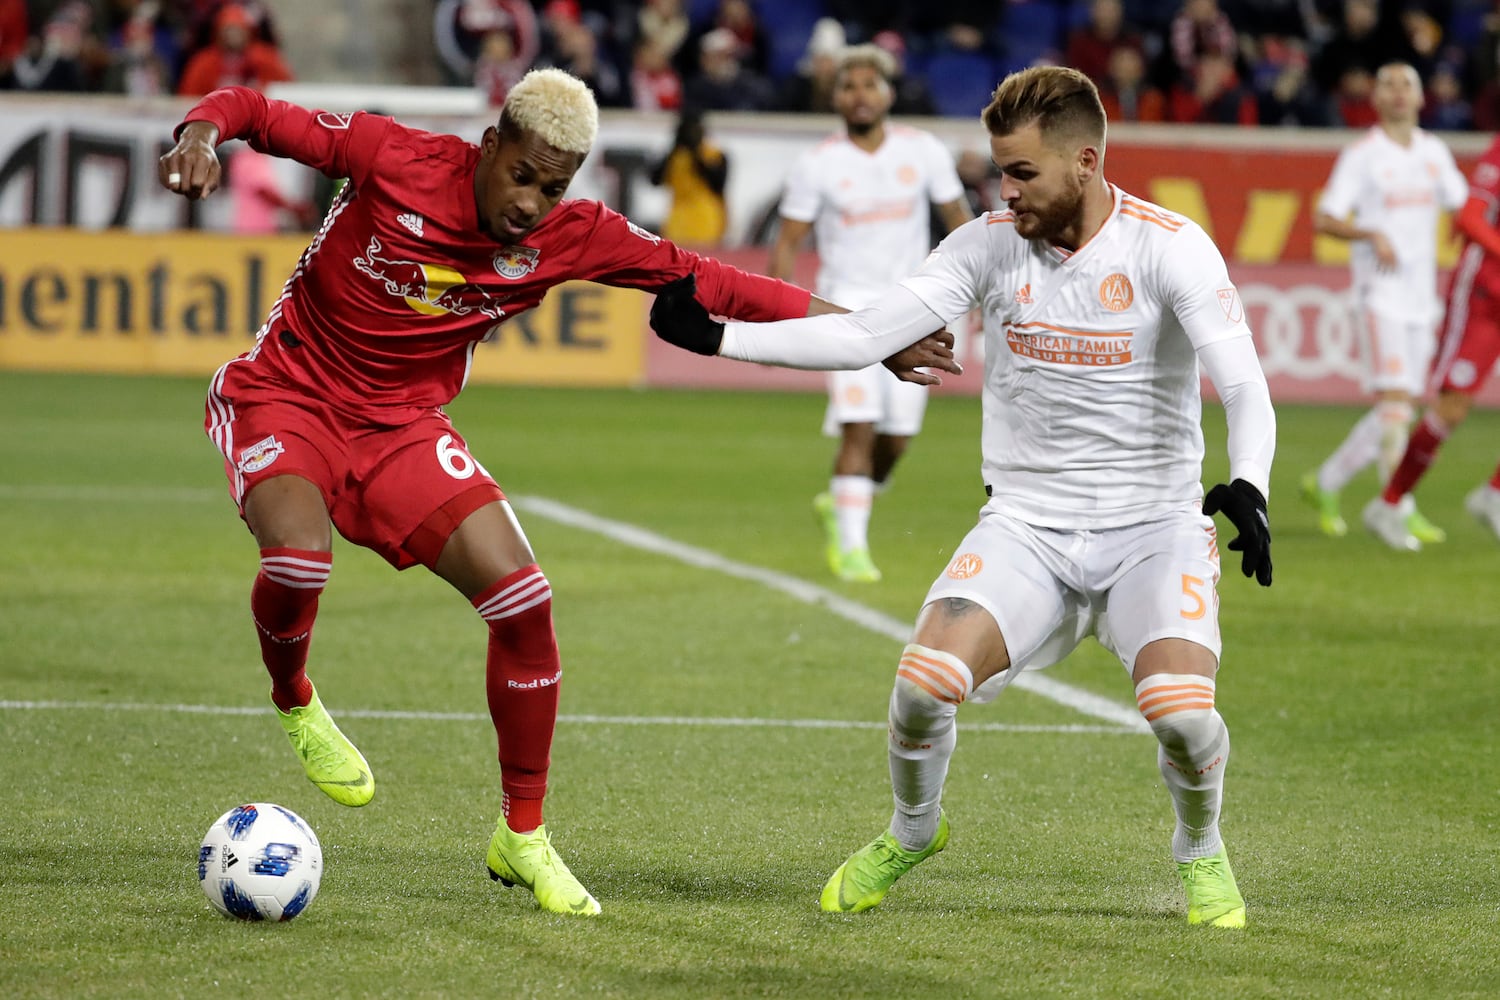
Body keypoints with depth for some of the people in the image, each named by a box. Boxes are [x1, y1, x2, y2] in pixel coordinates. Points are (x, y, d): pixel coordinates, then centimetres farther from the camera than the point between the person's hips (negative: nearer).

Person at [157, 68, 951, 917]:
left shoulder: (572, 237, -10)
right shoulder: (396, 159, -20)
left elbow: (703, 280, -4)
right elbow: (254, 112, -12)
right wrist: (202, 134, -36)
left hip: (401, 424, 4)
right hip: (285, 394, -3)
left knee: (522, 600, -11)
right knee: (299, 554, -33)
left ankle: (523, 837, 8)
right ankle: (294, 702, 5)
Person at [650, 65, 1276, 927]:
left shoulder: (1169, 248, -12)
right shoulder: (991, 245, -2)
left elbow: (1245, 386, -21)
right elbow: (861, 337, -3)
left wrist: (1248, 486, -40)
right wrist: (713, 336, -10)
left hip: (1154, 526, -3)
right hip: (1025, 525, 3)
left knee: (1180, 708, -27)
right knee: (926, 678, -21)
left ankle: (1201, 849, 8)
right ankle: (913, 831, 13)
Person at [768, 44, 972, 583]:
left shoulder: (924, 151, 0)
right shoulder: (817, 164, -6)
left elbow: (958, 220, 10)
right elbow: (787, 243, -1)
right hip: (847, 301, -3)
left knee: (897, 436, 5)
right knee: (859, 427, -14)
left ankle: (839, 506, 32)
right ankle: (851, 548, -9)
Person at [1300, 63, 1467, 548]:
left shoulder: (1435, 153, 12)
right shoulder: (1361, 155, -4)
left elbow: (1463, 207, 22)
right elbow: (1324, 219, -8)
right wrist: (1372, 234, -24)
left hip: (1422, 294, 6)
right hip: (1381, 290, -6)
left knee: (1394, 413, 8)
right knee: (1394, 402, -16)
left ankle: (1326, 482, 25)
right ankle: (1400, 512, -16)